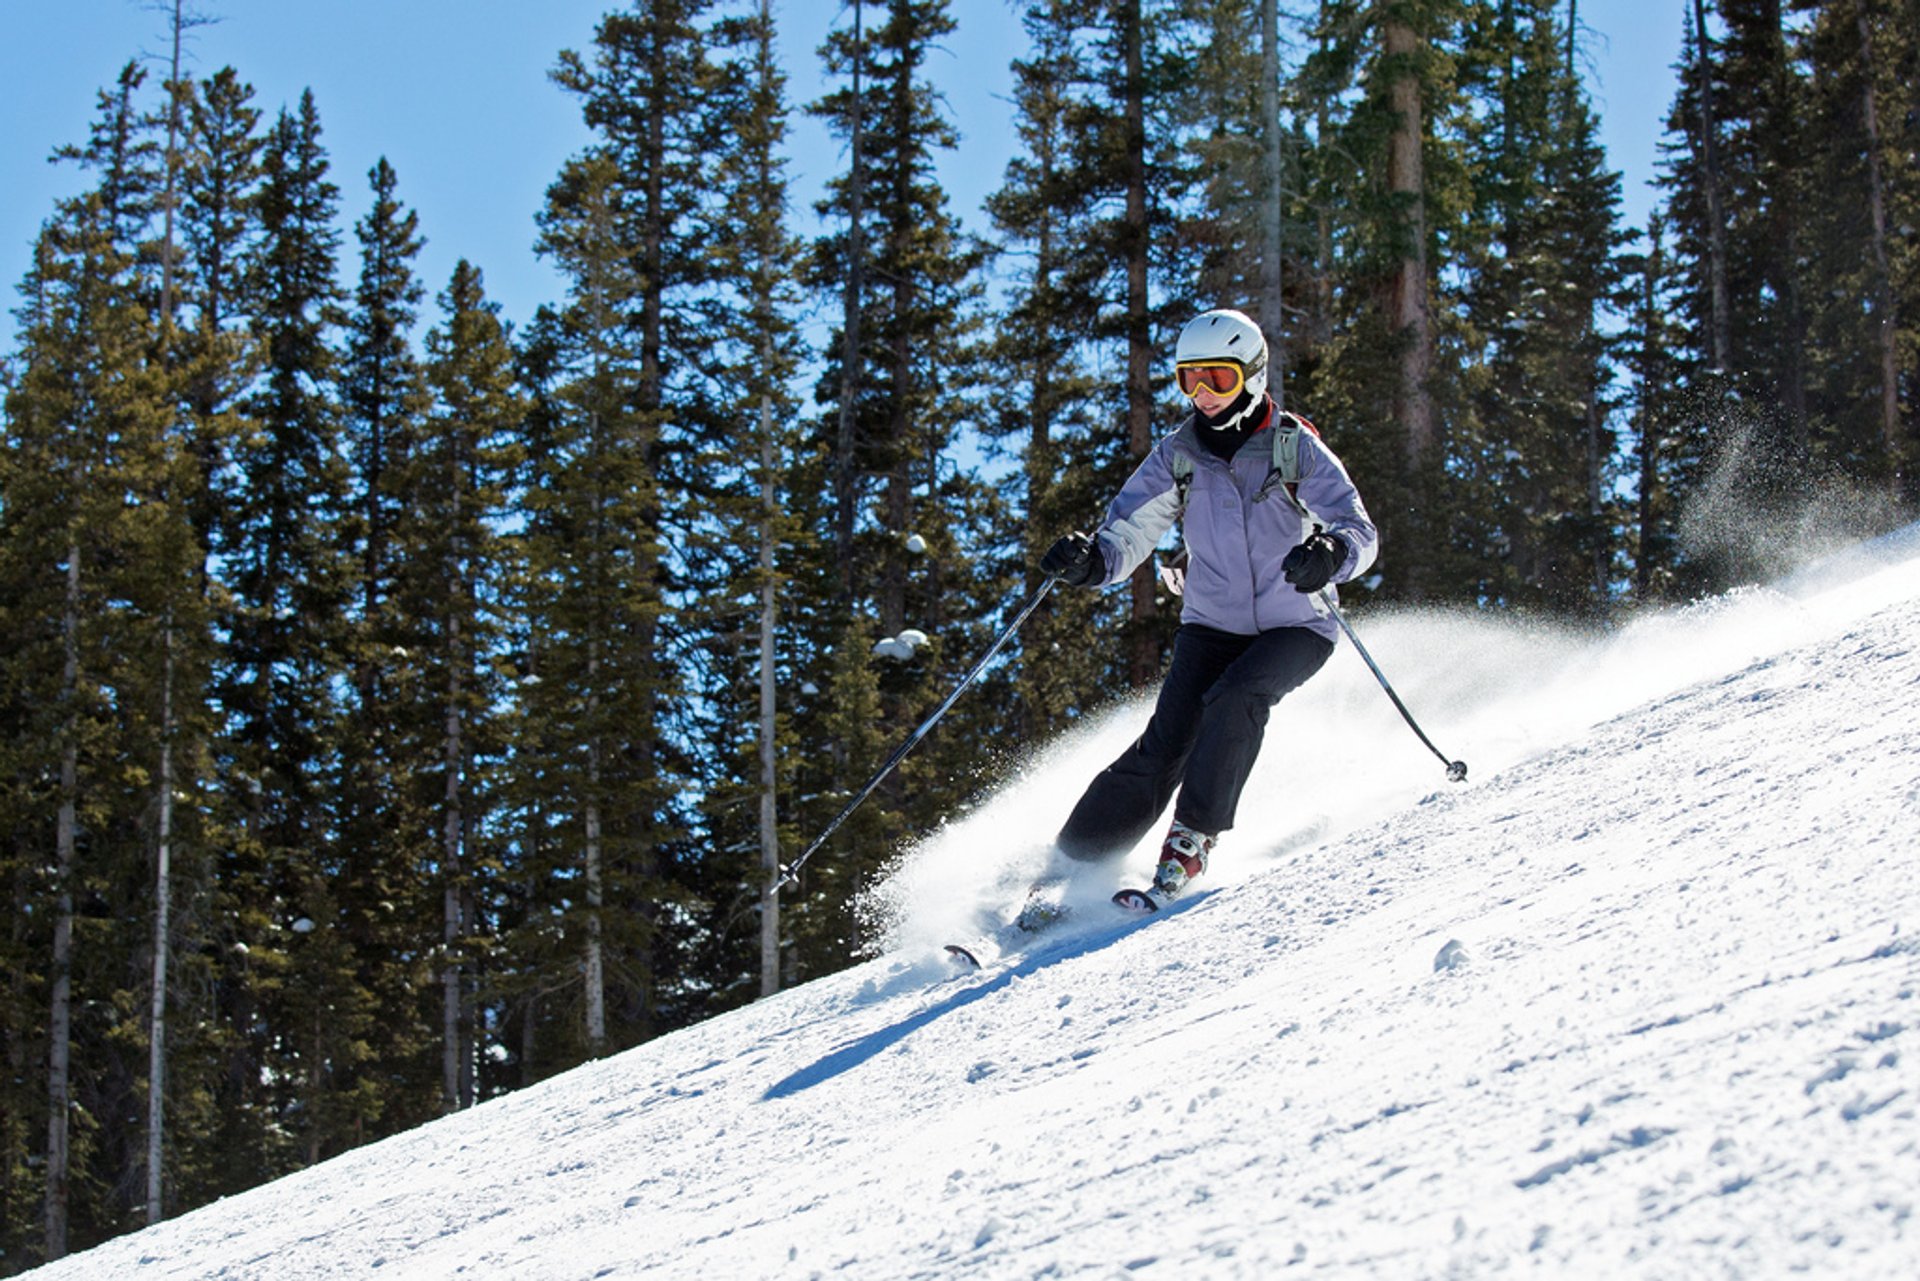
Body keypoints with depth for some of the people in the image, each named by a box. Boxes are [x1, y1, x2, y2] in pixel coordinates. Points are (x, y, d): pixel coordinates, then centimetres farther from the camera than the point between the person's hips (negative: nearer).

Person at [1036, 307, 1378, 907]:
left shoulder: (1295, 448, -9)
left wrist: (1331, 554, -42)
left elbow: (1359, 530, -17)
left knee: (1234, 699, -32)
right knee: (1166, 742, -16)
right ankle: (1069, 863, -14)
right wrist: (1090, 559, -30)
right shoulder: (1178, 455, 0)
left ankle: (1190, 842, -24)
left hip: (1294, 628, -2)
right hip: (1211, 626, 2)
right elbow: (1127, 531, -6)